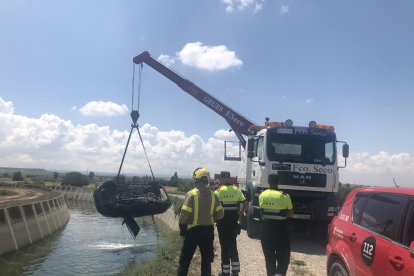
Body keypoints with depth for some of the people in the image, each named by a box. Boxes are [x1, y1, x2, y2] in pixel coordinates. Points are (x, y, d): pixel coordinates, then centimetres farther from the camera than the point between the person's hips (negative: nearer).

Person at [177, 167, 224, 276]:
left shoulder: (191, 194, -14)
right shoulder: (212, 195, -2)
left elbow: (184, 214, -17)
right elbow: (220, 214, 0)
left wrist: (182, 227, -2)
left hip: (193, 230, -3)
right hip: (208, 230, 4)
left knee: (185, 258, 9)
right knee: (206, 258, 16)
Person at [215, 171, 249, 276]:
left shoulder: (219, 190, -10)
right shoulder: (237, 190, 2)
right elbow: (246, 204, 0)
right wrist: (239, 214, 6)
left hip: (222, 222, -3)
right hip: (233, 221, 4)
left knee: (224, 247, 6)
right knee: (233, 246, 14)